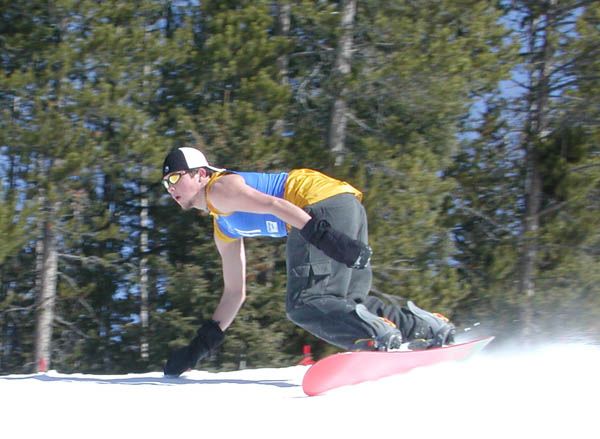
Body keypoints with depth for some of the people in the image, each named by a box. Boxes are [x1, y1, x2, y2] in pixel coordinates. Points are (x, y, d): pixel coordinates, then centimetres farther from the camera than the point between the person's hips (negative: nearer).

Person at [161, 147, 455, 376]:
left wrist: (320, 234, -29)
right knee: (348, 300, 14)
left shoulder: (220, 188, 1)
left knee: (304, 303, -15)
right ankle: (434, 329, 10)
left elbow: (273, 204, -16)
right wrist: (200, 345, 29)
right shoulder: (224, 230, 29)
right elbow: (235, 293, 32)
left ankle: (381, 338, -30)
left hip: (326, 205, -10)